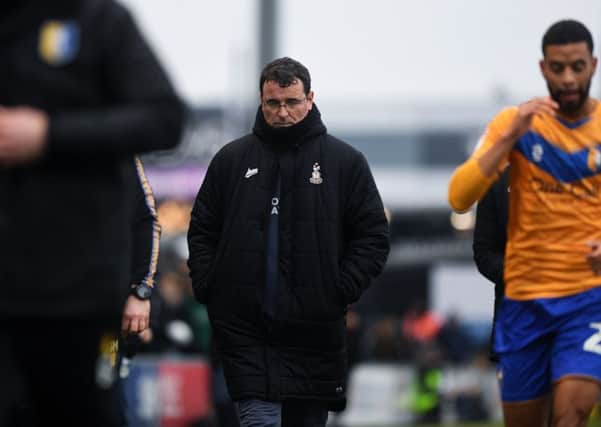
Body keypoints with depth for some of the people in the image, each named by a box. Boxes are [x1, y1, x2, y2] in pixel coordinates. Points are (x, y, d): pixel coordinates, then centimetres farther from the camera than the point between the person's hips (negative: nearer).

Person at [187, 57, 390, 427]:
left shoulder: (346, 161, 4)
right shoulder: (231, 159, 8)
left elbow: (373, 236, 5)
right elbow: (202, 231, 15)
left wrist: (341, 291, -6)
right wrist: (208, 287, 1)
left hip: (314, 332, 0)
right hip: (245, 330, 0)